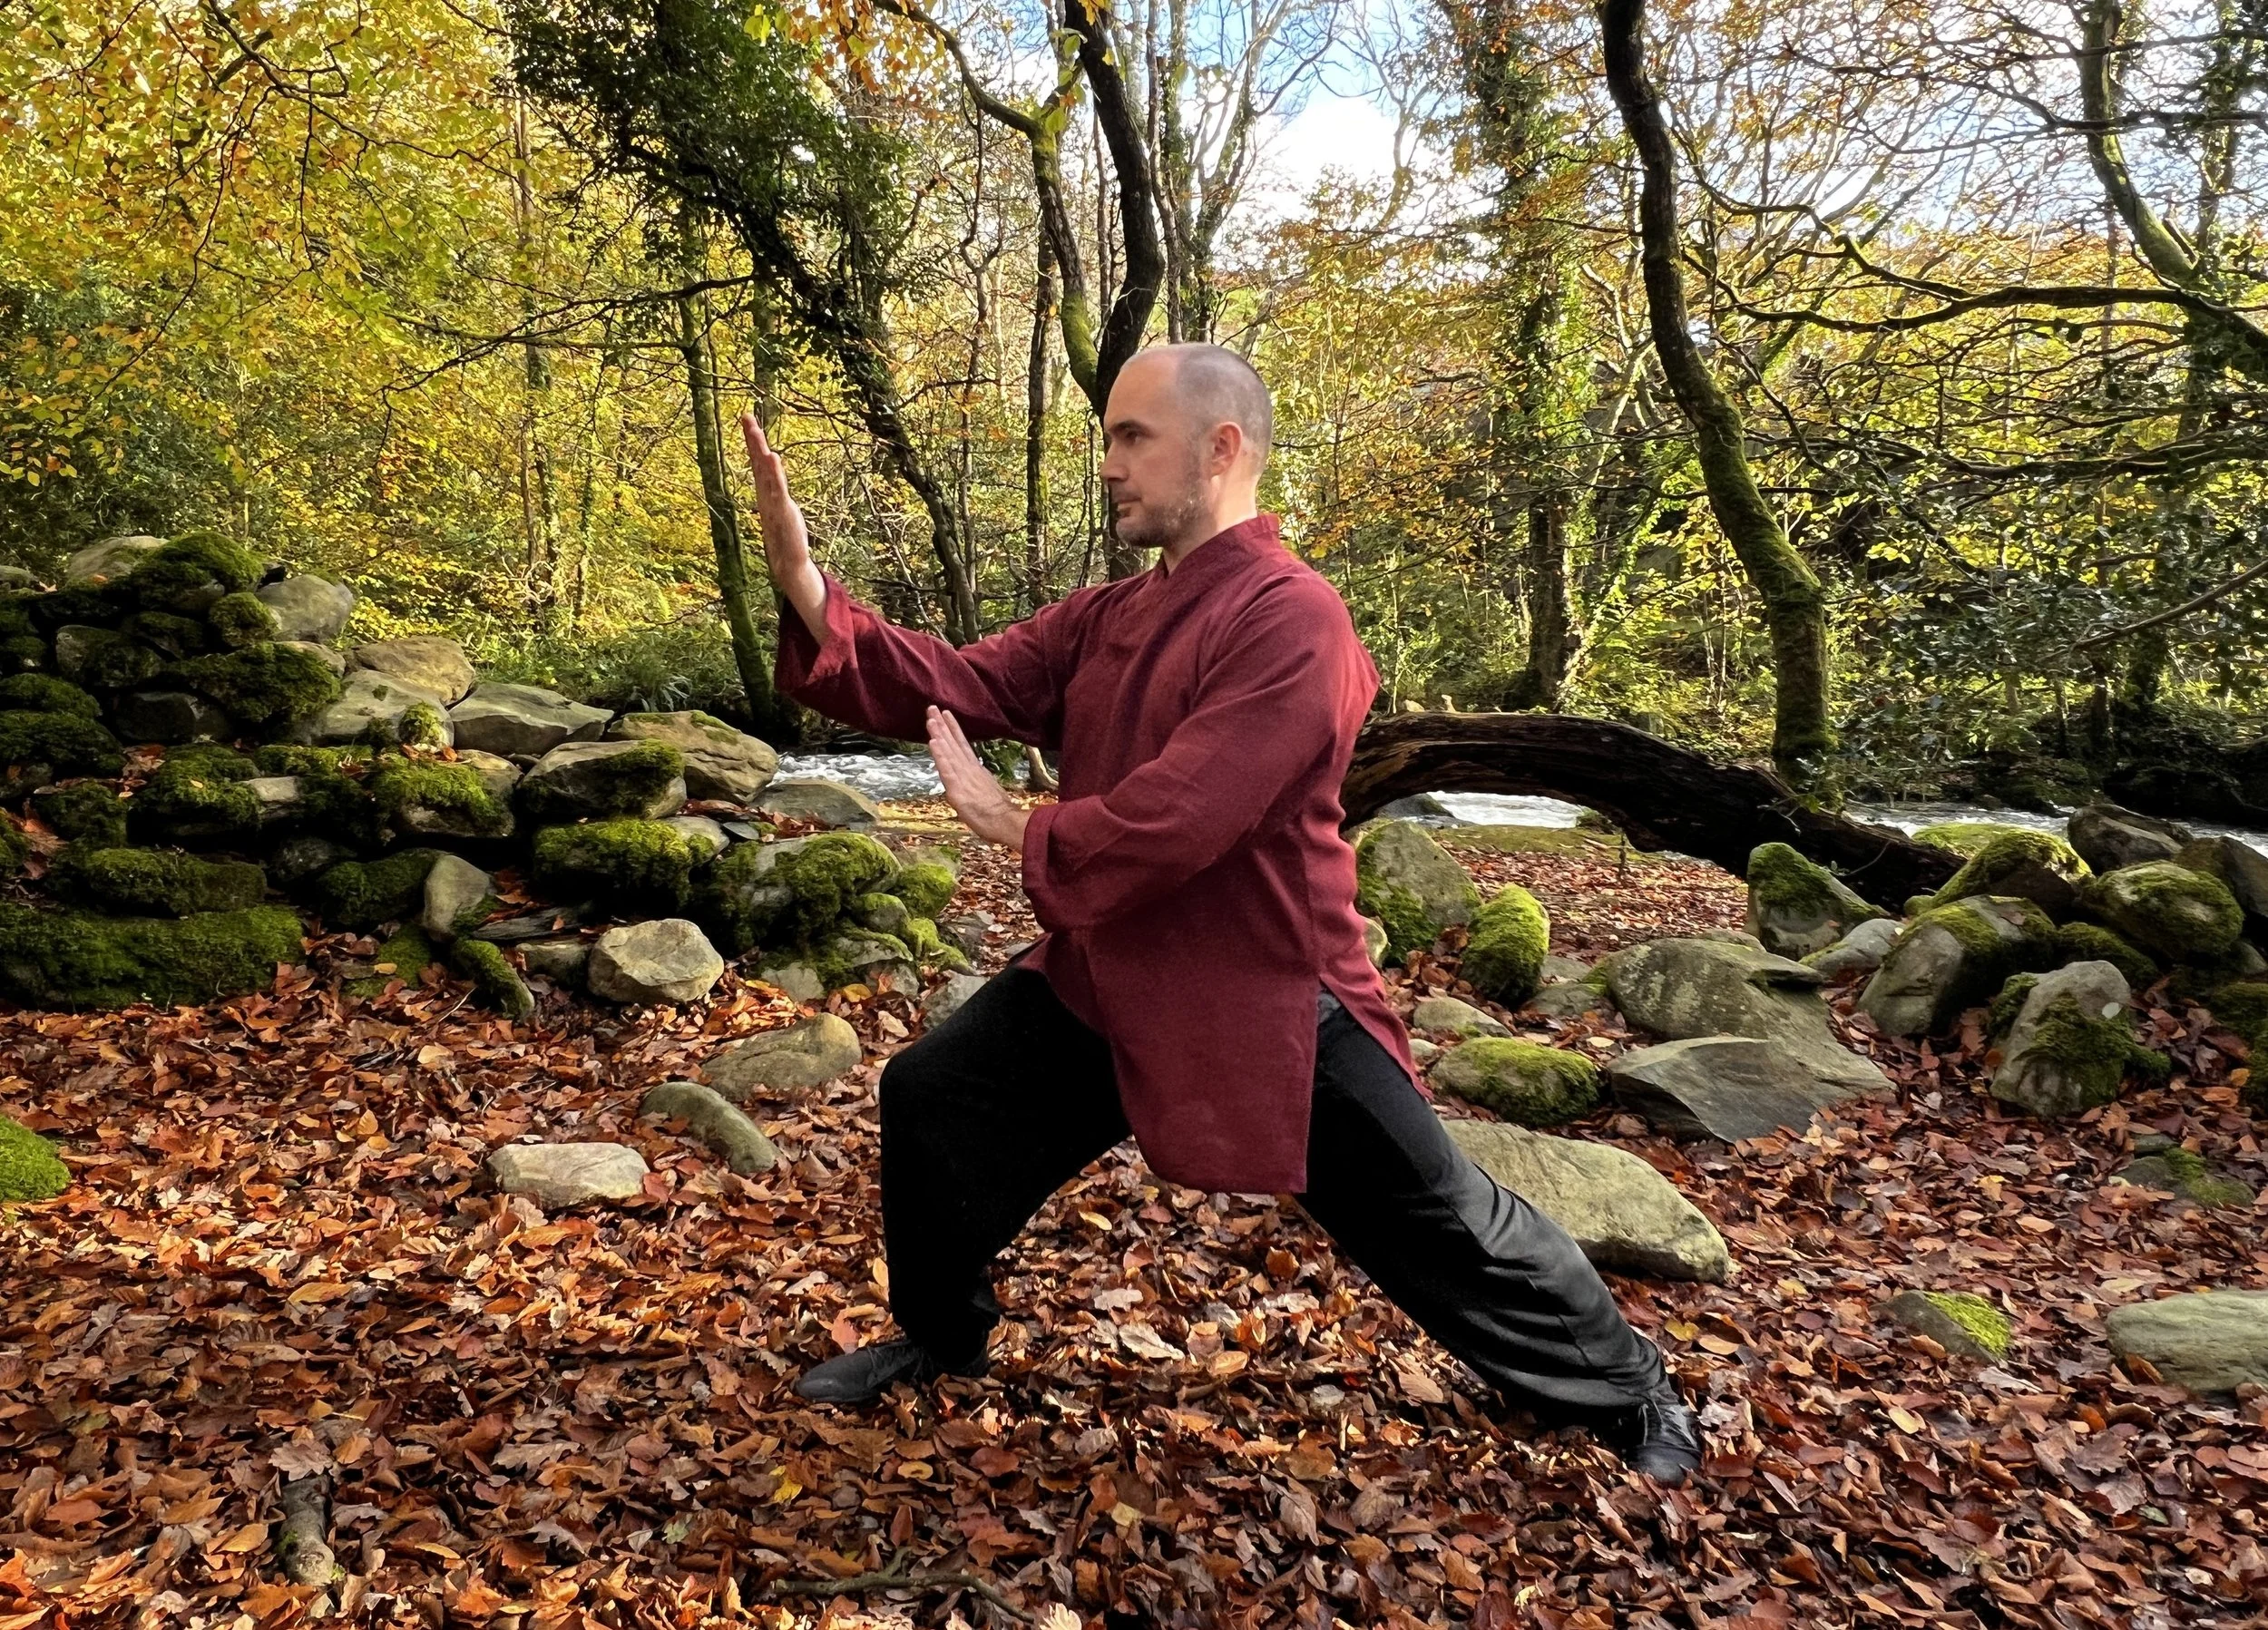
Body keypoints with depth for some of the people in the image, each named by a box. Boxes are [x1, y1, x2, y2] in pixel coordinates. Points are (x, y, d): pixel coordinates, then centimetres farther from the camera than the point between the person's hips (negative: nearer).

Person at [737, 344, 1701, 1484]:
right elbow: (956, 685, 0)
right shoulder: (1106, 617, 6)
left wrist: (1014, 826, -14)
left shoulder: (1290, 620, -23)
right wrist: (808, 592, -13)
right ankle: (941, 1339, 34)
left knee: (1441, 1224, 0)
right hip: (1108, 978, 8)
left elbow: (1174, 823, -30)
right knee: (929, 1098, 9)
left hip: (1267, 1001, -7)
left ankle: (1631, 1394, 27)